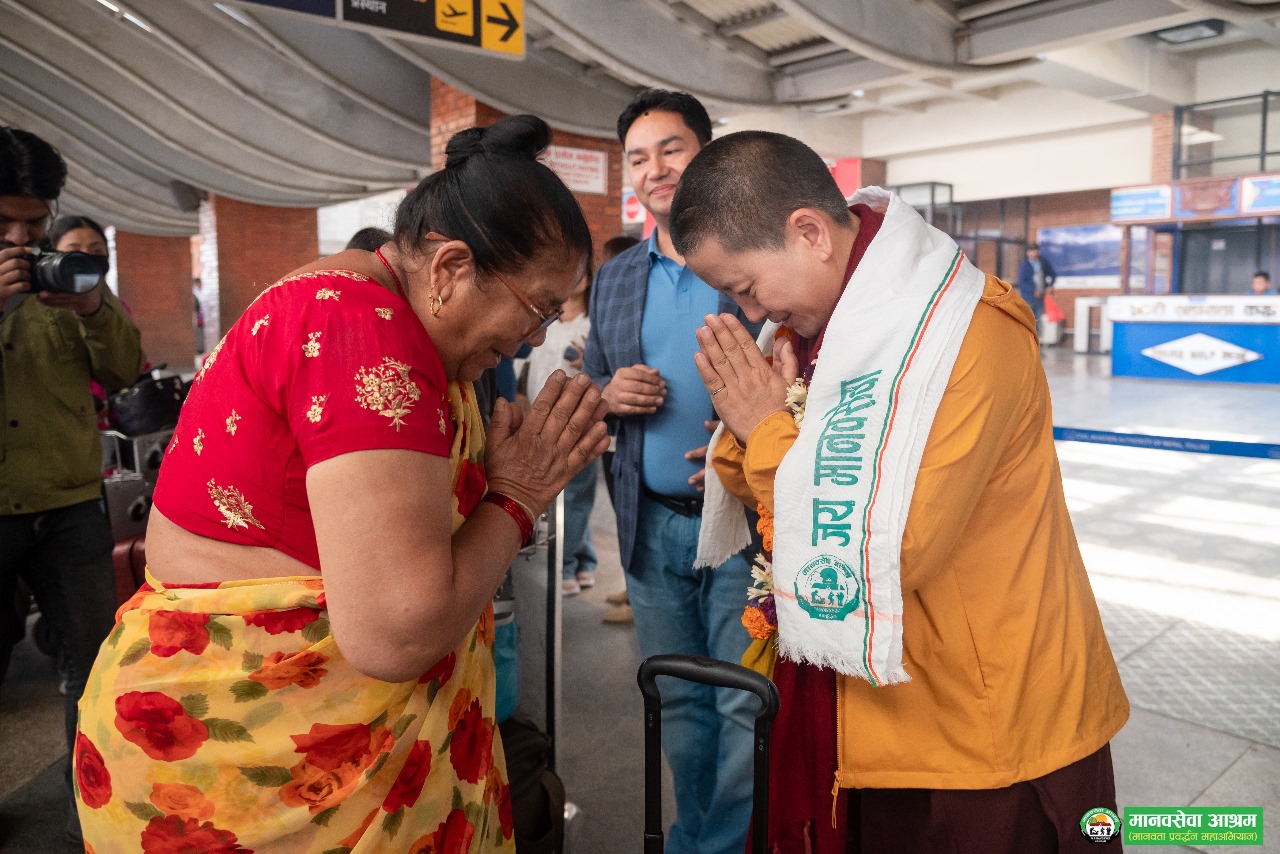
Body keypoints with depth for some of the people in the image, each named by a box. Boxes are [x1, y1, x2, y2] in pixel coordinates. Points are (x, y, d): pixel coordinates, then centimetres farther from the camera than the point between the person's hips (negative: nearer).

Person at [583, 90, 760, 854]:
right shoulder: (614, 278, 10)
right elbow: (592, 382, 16)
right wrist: (609, 393, -7)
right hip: (652, 525, 5)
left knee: (747, 708, 4)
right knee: (680, 705, 18)